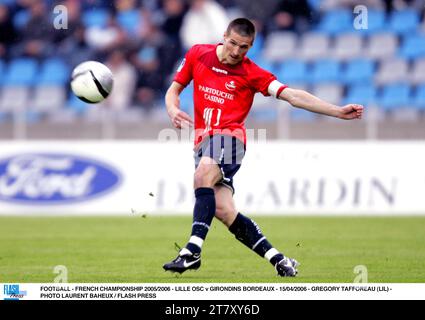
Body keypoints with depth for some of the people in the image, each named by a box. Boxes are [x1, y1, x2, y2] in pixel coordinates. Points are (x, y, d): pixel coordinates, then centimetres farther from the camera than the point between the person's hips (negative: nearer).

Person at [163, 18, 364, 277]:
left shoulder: (251, 73, 0)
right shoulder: (198, 54, 9)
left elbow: (292, 96, -6)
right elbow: (173, 91, 19)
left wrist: (338, 111, -15)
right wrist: (173, 111, -5)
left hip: (228, 137, -4)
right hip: (203, 139, 4)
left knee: (203, 176, -34)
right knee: (223, 210, -10)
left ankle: (193, 251, -38)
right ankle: (278, 259, -3)